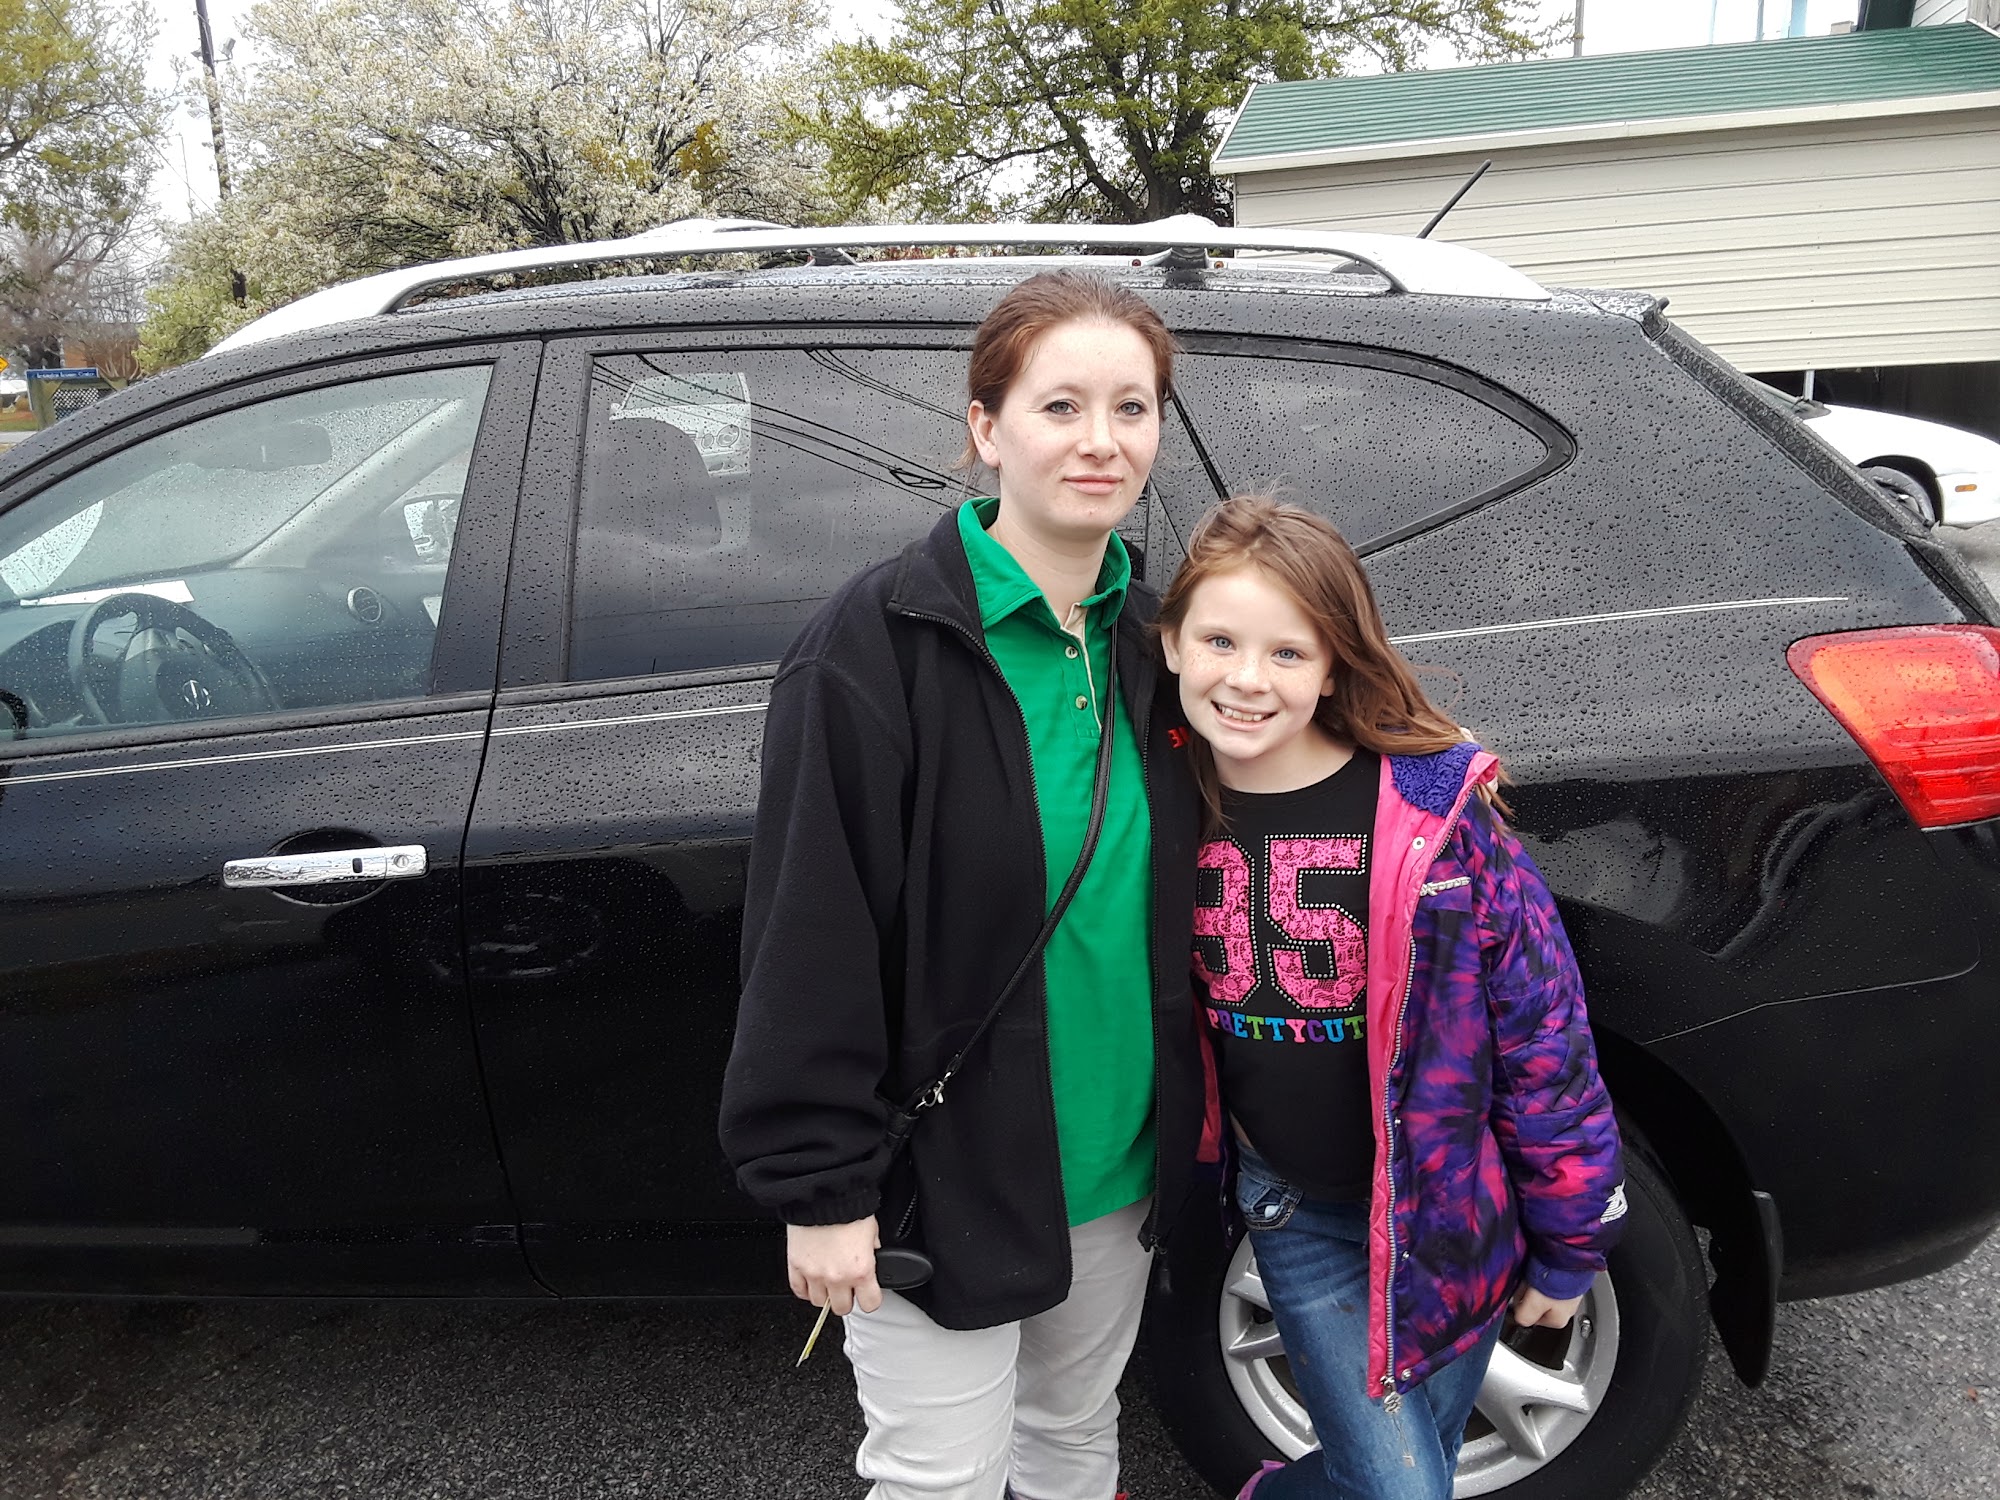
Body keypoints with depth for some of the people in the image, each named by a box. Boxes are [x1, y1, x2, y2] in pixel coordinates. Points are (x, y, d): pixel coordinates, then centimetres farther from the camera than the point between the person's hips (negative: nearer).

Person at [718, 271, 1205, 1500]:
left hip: (1118, 1164, 6)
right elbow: (811, 935, -18)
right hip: (942, 1177, -5)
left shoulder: (1148, 639, 2)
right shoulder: (878, 642, -18)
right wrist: (819, 1182, -16)